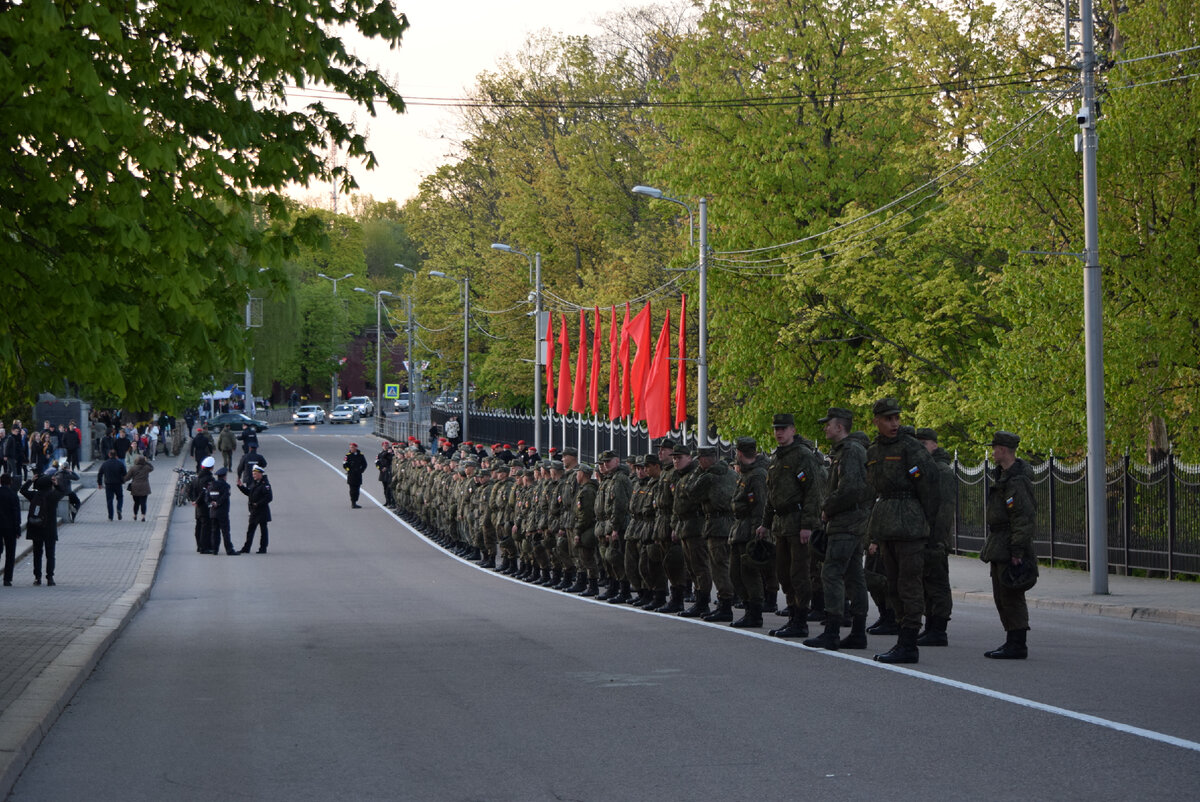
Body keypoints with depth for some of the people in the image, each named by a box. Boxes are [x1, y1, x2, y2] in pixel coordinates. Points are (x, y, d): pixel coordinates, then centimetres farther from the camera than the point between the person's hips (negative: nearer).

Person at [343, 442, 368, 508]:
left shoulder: (360, 455, 6)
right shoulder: (348, 455, -2)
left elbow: (364, 464, 14)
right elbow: (344, 465, -2)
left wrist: (361, 470, 4)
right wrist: (349, 470, -8)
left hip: (358, 475, 4)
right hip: (351, 475, -4)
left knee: (357, 490, 7)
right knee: (352, 490, -7)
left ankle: (354, 503, 16)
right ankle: (353, 504, -6)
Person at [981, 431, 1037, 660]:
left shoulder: (1017, 481, -18)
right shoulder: (1004, 476, 16)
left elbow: (1024, 518, -23)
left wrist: (1017, 552, -25)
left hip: (1010, 547, -11)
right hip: (1000, 548, 11)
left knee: (1012, 597, -8)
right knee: (1001, 597, 14)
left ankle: (1017, 645, -5)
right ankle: (1012, 641, 19)